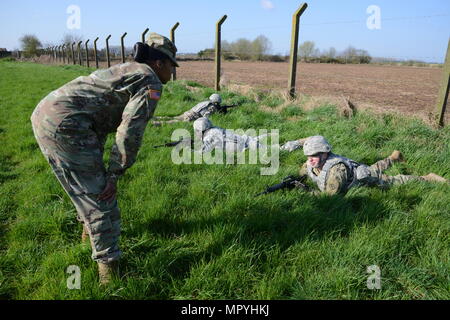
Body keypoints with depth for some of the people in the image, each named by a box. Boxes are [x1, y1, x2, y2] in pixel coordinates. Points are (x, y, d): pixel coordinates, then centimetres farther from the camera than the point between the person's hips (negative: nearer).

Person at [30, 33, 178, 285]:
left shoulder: (123, 71, 26)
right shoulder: (151, 83, -3)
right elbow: (130, 132, -15)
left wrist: (96, 166, 30)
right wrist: (114, 174, -7)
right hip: (66, 124, -10)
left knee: (87, 183, 27)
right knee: (100, 195, -1)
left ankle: (90, 228, 47)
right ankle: (109, 266, 9)